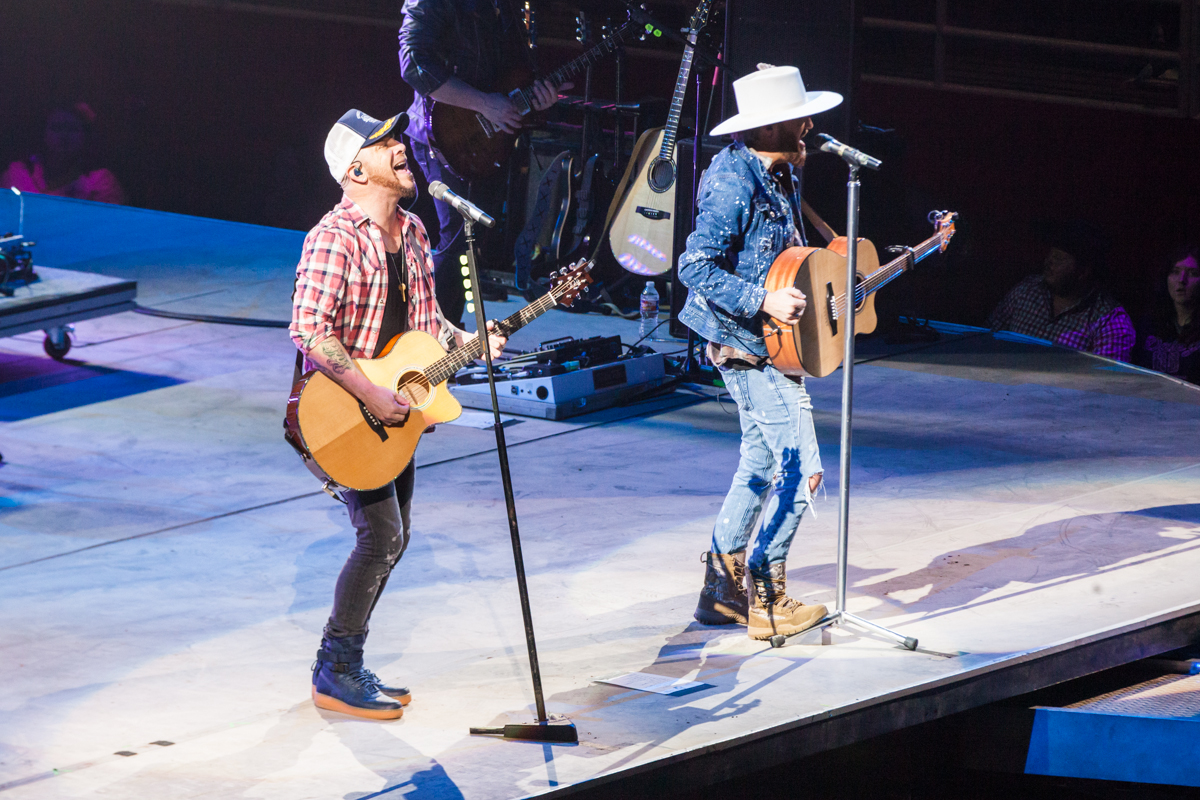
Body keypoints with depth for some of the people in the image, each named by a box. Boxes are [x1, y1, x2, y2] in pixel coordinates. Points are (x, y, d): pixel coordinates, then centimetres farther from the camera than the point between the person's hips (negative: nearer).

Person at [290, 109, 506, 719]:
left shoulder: (411, 232, 9)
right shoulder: (335, 238, -20)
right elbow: (310, 330, -27)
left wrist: (467, 341, 3)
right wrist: (371, 395, -28)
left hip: (394, 410, 9)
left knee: (392, 537, 12)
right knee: (381, 537, -12)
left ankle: (345, 664, 23)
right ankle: (336, 674, -1)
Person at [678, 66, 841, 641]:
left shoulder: (779, 174, 8)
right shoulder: (734, 182, -22)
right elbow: (694, 266, -26)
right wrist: (764, 301, -30)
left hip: (765, 344, 10)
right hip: (751, 348, -10)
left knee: (762, 463, 17)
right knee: (802, 471, -7)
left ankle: (722, 592, 24)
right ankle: (766, 601, 1)